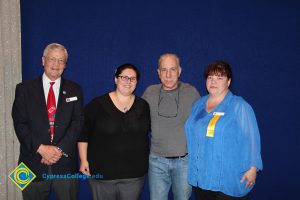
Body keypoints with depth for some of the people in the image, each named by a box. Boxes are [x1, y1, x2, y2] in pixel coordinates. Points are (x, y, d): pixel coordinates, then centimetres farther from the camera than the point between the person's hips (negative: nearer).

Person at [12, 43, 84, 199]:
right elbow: (19, 123, -3)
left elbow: (78, 122, -2)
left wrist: (60, 149, -13)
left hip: (65, 163, 1)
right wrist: (41, 148, -15)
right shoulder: (24, 88, 3)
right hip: (34, 162, 0)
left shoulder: (75, 90, 6)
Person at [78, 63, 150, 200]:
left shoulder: (144, 106, 3)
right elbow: (83, 133, 0)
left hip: (134, 173, 2)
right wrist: (83, 160, -3)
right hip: (101, 172, -2)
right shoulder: (98, 104, -4)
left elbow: (152, 132, 13)